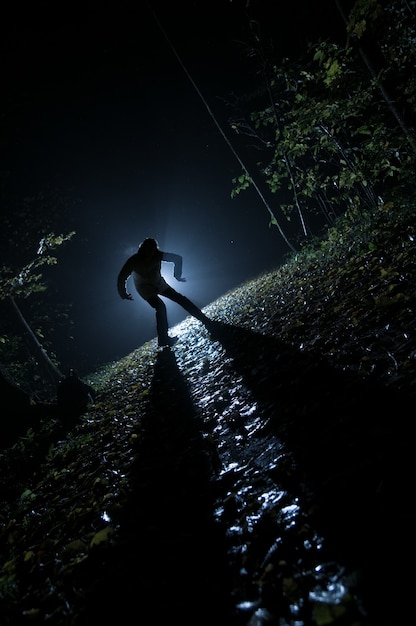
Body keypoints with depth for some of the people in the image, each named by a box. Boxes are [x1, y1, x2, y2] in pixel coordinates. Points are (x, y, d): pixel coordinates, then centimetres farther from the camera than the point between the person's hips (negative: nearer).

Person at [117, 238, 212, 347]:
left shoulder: (158, 255, -20)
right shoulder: (134, 260, -26)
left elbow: (177, 258, -8)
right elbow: (122, 278, -18)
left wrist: (178, 275, -1)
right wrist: (123, 294, -9)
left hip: (159, 284, 4)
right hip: (145, 288, -3)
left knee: (181, 298, -5)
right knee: (160, 307, -25)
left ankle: (205, 320, -2)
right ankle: (163, 340, -18)